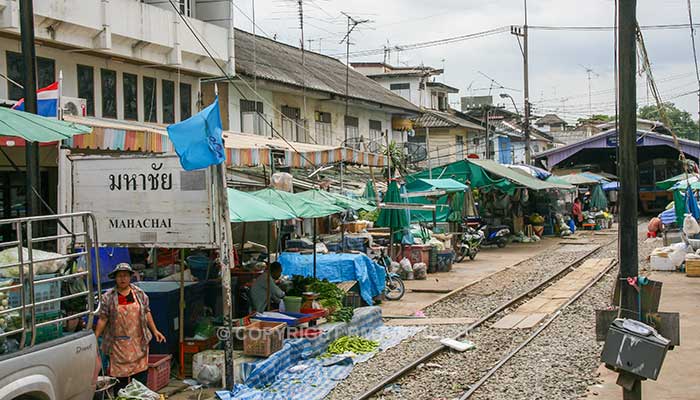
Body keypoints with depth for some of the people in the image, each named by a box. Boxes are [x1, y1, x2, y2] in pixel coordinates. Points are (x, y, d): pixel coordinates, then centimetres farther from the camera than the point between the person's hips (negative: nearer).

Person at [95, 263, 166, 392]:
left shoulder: (139, 293, 5)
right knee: (119, 375, 1)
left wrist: (155, 331, 7)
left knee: (141, 372, 4)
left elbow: (147, 313, 10)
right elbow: (103, 319, -2)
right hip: (118, 344, -2)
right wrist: (95, 338, -8)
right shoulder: (108, 297, -2)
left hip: (138, 342, 2)